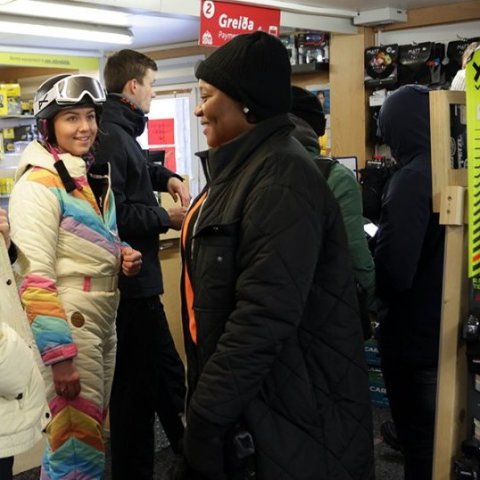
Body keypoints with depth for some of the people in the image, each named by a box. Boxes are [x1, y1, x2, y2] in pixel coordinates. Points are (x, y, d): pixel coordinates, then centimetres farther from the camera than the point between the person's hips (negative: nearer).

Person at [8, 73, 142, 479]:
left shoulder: (96, 176, 11)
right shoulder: (38, 184, -15)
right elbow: (35, 278, -19)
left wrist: (124, 255, 1)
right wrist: (59, 356, -21)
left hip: (104, 319, 9)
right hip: (68, 324, -8)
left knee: (92, 431, 20)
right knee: (77, 445, 0)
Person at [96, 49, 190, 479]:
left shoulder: (119, 131, 13)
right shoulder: (109, 136, -19)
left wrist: (167, 177, 13)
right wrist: (167, 218, -14)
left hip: (135, 278, 11)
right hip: (131, 281, -11)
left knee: (165, 372, 21)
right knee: (139, 386, 1)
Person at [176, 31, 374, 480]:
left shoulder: (280, 178, -22)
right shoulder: (240, 169, 8)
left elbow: (262, 320, -28)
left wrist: (205, 418, -21)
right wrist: (205, 399, 18)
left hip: (281, 415, -9)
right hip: (238, 395, 9)